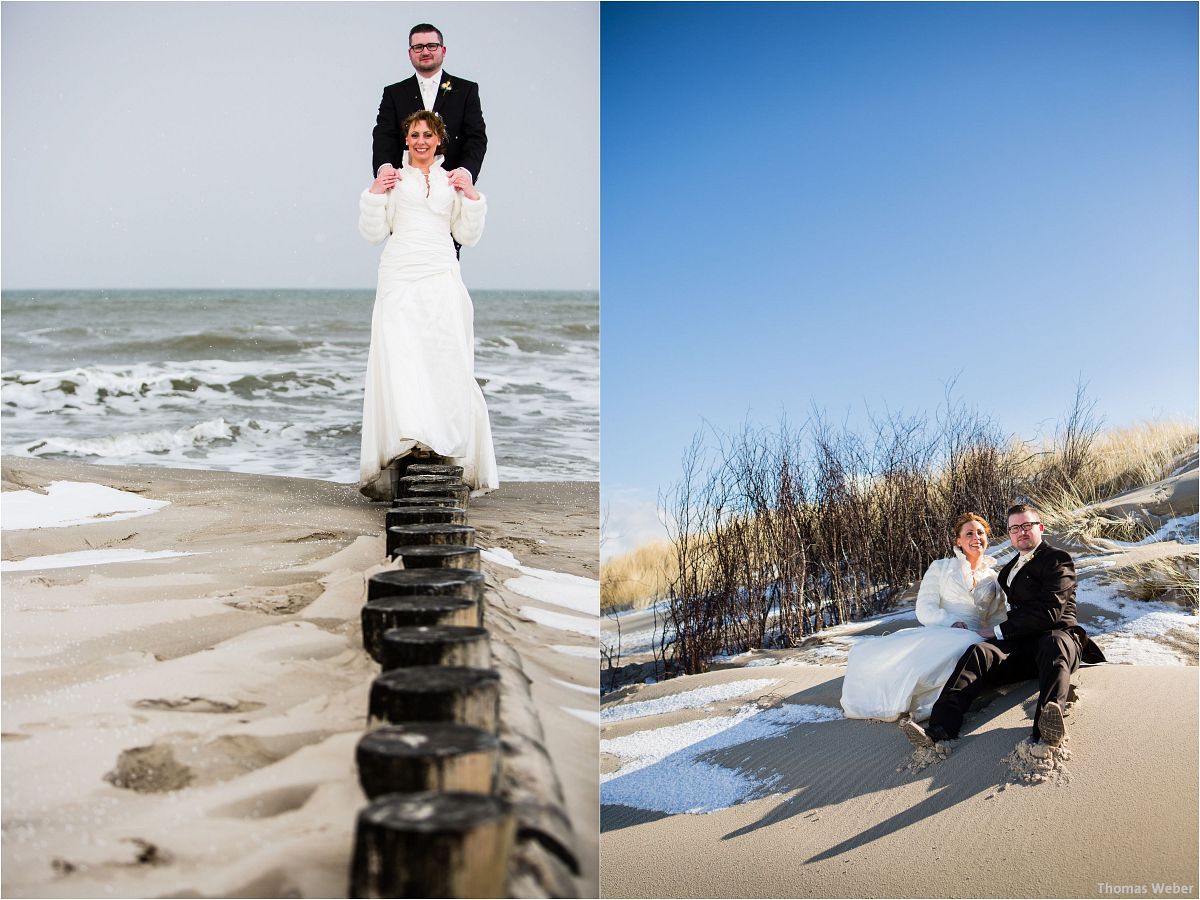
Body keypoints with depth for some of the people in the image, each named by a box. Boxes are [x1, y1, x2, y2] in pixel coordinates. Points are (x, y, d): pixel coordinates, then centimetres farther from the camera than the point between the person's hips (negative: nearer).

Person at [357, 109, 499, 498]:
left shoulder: (453, 180, 17)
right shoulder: (391, 177, 12)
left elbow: (467, 236, 16)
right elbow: (373, 232, 10)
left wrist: (472, 198, 4)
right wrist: (374, 194, -2)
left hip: (442, 277, 1)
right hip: (400, 278, -1)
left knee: (447, 360, -7)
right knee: (398, 356, -14)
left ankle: (449, 444, -2)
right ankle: (407, 437, -18)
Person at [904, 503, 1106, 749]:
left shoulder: (1058, 559, 4)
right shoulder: (1011, 567, 28)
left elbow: (1049, 612, -10)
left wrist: (999, 631, -7)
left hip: (1056, 635, -5)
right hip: (1022, 644, 5)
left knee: (1054, 646, -41)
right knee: (979, 652, -26)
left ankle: (1046, 728, -69)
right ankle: (941, 728, -49)